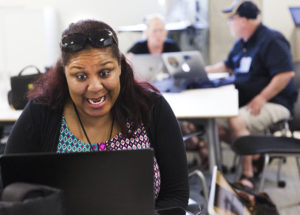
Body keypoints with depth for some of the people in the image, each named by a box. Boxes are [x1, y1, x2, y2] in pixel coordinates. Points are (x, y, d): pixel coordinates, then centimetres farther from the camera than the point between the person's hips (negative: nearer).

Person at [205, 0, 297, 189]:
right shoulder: (242, 43, 16)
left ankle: (247, 175, -19)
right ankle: (254, 157, 3)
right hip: (244, 101, 9)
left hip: (274, 103, -9)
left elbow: (286, 74, -23)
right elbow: (228, 66, 33)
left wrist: (261, 98, -26)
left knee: (237, 122, -32)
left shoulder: (271, 40, -13)